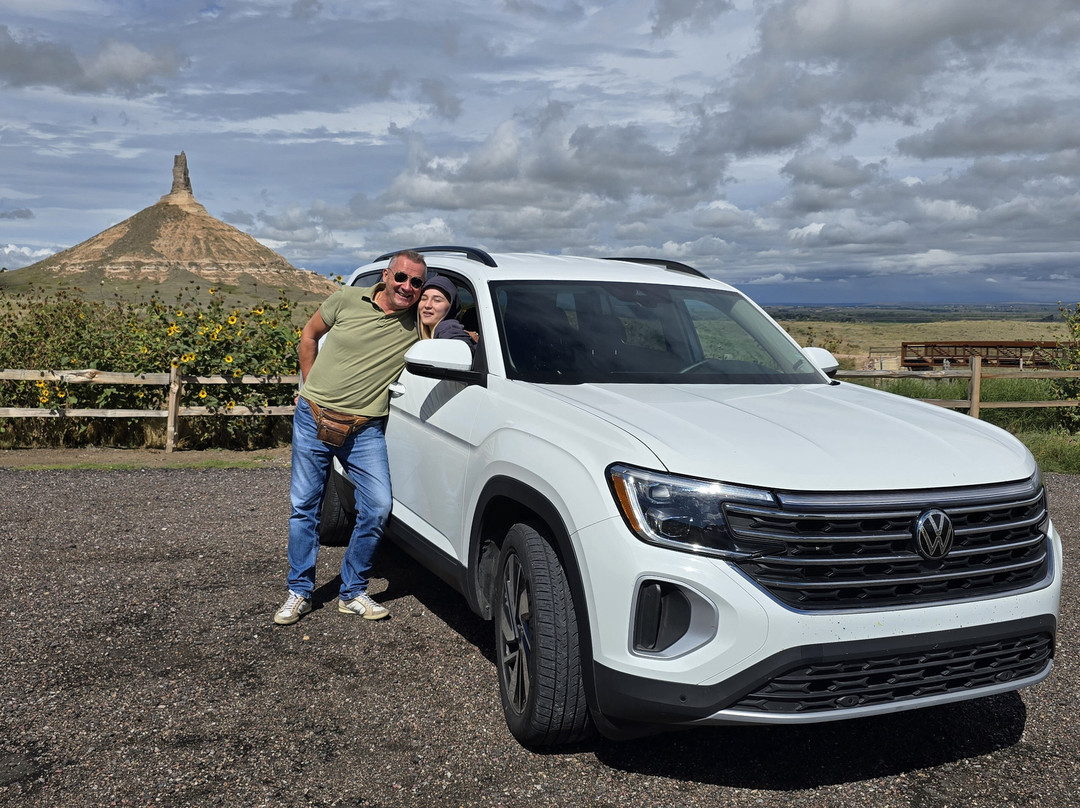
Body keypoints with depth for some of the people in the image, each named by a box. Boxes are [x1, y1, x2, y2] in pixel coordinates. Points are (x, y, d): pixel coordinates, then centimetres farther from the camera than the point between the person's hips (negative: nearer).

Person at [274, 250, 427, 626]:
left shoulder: (418, 325, -4)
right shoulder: (347, 300, -3)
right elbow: (310, 334, 11)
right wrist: (310, 388, 10)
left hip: (365, 430, 0)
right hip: (313, 416, 0)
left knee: (378, 507, -9)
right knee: (304, 505, 5)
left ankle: (353, 593, 11)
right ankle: (299, 592, 21)